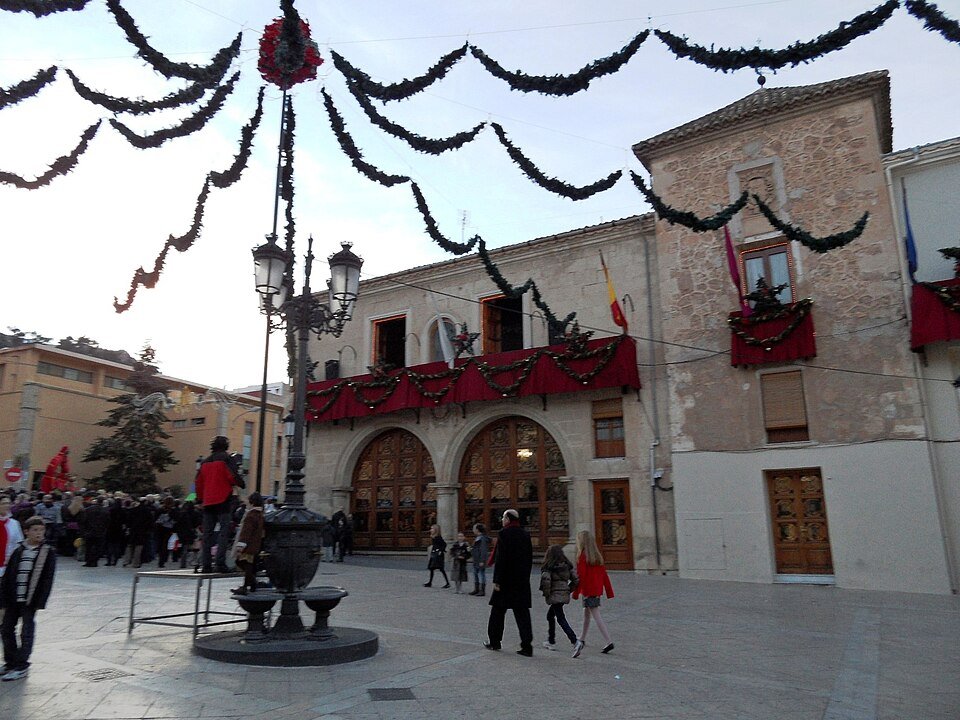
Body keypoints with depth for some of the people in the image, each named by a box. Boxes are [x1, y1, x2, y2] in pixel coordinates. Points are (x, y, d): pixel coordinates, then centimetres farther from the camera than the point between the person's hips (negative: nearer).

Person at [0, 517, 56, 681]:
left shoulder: (48, 553, -6)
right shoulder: (18, 550, 2)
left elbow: (47, 579, -7)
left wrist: (40, 603, -12)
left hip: (30, 601, -4)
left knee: (26, 632, 0)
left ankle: (21, 667, 10)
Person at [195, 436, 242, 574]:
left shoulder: (205, 462, 15)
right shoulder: (227, 459, -4)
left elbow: (199, 482, 16)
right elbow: (234, 477, -14)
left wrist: (200, 499, 23)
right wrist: (239, 483, 6)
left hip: (208, 502, 6)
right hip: (223, 500, -6)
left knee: (207, 534, 8)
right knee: (224, 532, -6)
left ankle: (206, 565, 8)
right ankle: (220, 563, -14)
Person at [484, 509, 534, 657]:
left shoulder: (503, 534, -11)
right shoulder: (525, 534, 9)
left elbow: (501, 559, -17)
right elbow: (529, 558, 12)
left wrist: (496, 580, -14)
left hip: (506, 580, -5)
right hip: (522, 582, 5)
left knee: (498, 611, 10)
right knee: (522, 613, 5)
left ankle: (494, 641, 21)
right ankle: (527, 646, -1)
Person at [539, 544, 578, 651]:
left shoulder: (548, 567, -11)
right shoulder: (567, 565, 6)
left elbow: (545, 579, -26)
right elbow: (575, 580, 4)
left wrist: (546, 593, -12)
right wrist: (568, 589, 13)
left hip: (555, 596, -7)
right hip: (565, 595, 7)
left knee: (561, 619, -4)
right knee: (550, 615, 23)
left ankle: (575, 641, -19)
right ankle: (551, 642, 30)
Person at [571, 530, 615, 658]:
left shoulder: (582, 556, -15)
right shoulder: (597, 556, 8)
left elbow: (580, 576, -17)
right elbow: (604, 574, 9)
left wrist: (575, 593, -11)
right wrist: (609, 591, 13)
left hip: (588, 590, -8)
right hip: (597, 590, 8)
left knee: (596, 617, -5)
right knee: (586, 614, 20)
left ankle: (609, 642, -9)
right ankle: (582, 639, 32)